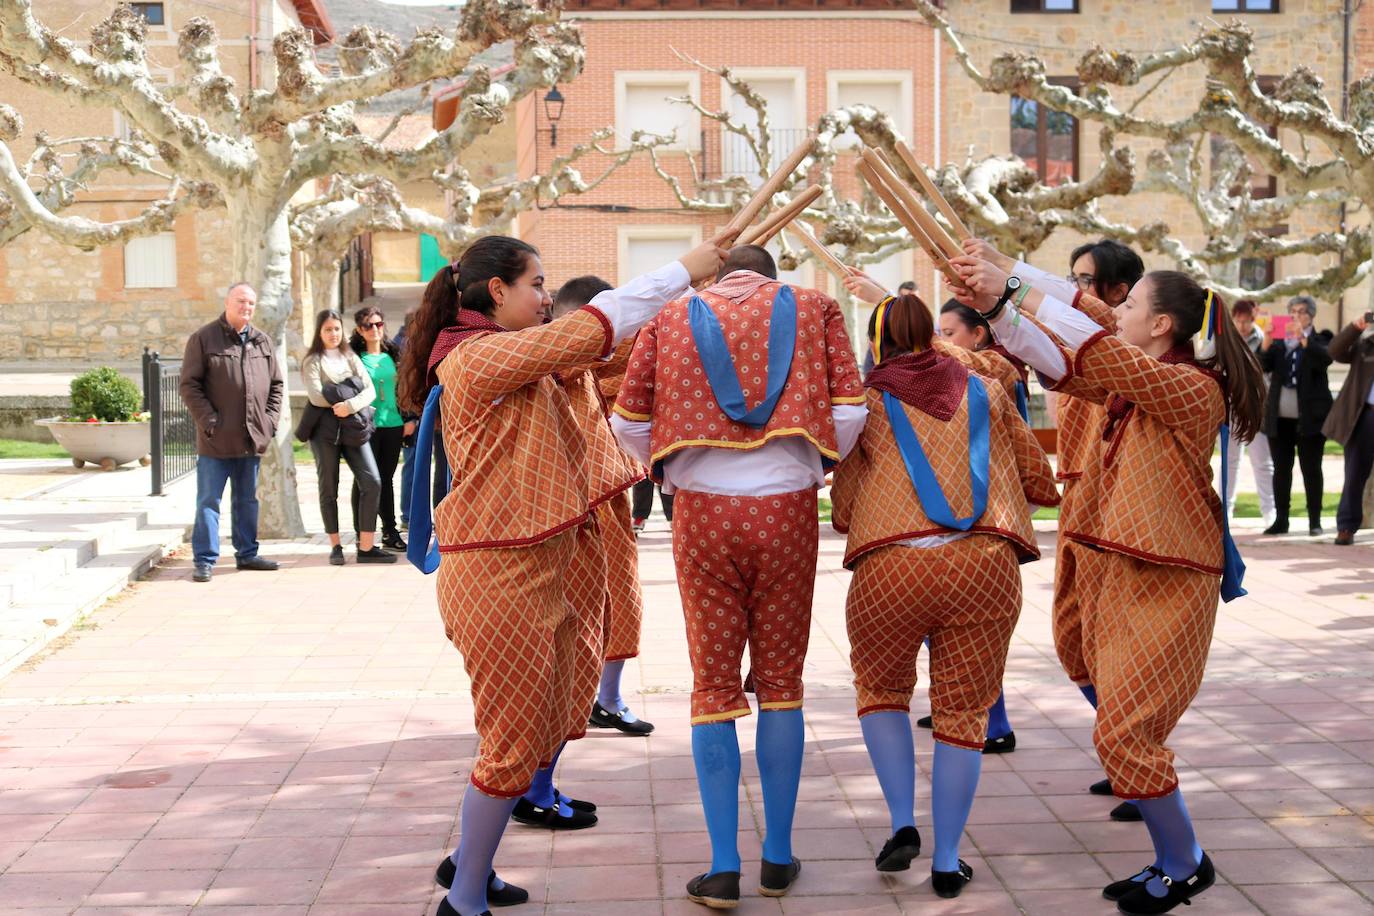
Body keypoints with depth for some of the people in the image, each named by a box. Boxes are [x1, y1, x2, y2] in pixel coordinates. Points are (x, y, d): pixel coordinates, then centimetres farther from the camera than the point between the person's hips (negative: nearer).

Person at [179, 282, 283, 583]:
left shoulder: (263, 342, 12)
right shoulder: (203, 339, -4)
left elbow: (276, 384, 17)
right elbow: (190, 384, -7)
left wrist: (271, 419, 4)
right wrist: (208, 420, -14)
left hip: (253, 438, 5)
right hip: (216, 439, -5)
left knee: (248, 499, 14)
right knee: (208, 501, -2)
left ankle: (247, 553, 24)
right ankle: (205, 560, 2)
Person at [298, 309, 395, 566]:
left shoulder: (351, 358, 16)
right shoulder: (313, 361, 5)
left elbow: (370, 391, 4)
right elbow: (316, 396, -10)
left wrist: (350, 405, -15)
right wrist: (348, 395, -7)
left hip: (353, 428, 3)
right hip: (325, 429, -3)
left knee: (372, 483, -9)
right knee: (329, 489, 3)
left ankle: (366, 547, -7)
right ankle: (335, 546, 14)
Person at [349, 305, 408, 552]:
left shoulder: (393, 354, 13)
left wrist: (410, 419, 9)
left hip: (394, 424, 4)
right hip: (366, 427, -4)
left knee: (386, 478, 11)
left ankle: (390, 532, 17)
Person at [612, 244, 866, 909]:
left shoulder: (674, 318, 9)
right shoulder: (813, 308, 8)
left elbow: (628, 418, 5)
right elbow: (848, 410, -1)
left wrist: (664, 470, 23)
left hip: (703, 512, 0)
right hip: (788, 510, 0)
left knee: (714, 684, 5)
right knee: (780, 679, 11)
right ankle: (778, 859, 17)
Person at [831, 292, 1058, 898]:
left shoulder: (866, 402, 11)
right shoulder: (985, 392, 16)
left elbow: (843, 512, 9)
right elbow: (1040, 484, 18)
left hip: (889, 566, -1)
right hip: (986, 565, 1)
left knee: (881, 690, 22)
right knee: (963, 712, 11)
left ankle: (902, 824, 10)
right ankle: (947, 862, 13)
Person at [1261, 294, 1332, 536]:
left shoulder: (1319, 340, 4)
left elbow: (1325, 358, -17)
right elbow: (1263, 366, 0)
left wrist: (1302, 337, -25)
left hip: (1309, 417, -3)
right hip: (1279, 418, 3)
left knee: (1311, 469, 0)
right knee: (1281, 469, 5)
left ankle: (1315, 521, 3)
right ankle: (1281, 520, 9)